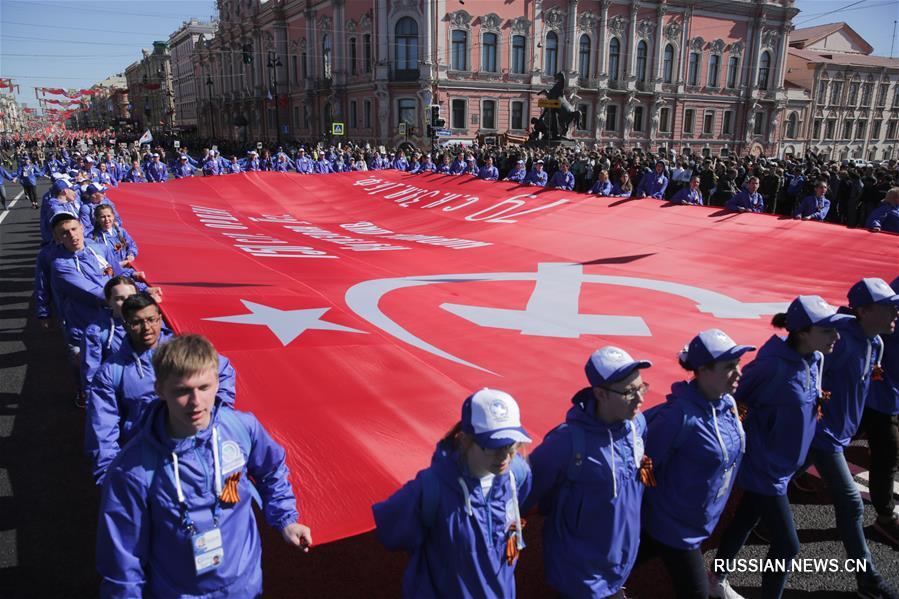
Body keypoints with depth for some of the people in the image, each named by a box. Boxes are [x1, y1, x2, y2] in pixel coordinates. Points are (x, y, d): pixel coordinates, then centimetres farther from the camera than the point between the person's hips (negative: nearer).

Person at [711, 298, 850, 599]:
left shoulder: (815, 359, -3)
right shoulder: (774, 367, -29)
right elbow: (732, 396, -19)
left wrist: (817, 400, -2)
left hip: (782, 464, 8)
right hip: (764, 467, -8)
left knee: (746, 520, 23)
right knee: (787, 544, 1)